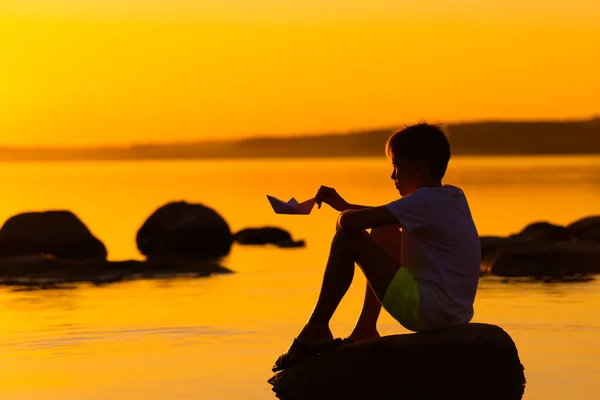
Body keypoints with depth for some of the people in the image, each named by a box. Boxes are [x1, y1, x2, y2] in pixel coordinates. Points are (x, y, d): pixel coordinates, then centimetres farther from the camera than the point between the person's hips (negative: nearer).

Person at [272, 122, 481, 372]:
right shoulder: (455, 197, 11)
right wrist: (343, 204, 16)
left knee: (348, 238, -6)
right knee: (382, 232, 26)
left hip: (428, 310, -10)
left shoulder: (424, 202, -16)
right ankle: (365, 330, 28)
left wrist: (343, 215, 3)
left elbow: (351, 221, -21)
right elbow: (385, 216, 25)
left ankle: (316, 331, 3)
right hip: (453, 312, 10)